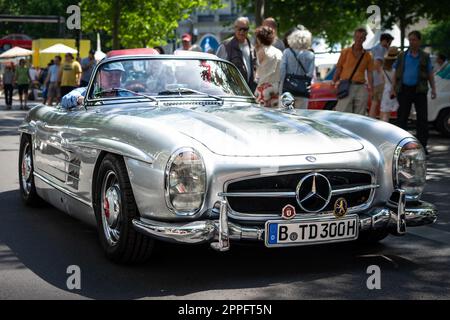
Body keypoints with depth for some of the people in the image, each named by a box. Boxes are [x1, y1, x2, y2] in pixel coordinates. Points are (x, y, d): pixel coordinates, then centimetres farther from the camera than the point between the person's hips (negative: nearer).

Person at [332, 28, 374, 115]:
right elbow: (338, 69, 6)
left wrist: (371, 88, 0)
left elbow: (370, 73, 10)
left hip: (361, 88, 2)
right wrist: (333, 83, -3)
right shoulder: (345, 52, 7)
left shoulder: (367, 55, 12)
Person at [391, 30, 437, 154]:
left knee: (422, 118, -3)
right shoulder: (402, 56, 10)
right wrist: (393, 89, 2)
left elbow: (430, 74, 9)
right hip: (404, 90, 1)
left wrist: (433, 89, -2)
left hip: (419, 90, -1)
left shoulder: (425, 57, 8)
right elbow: (396, 74, 11)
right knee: (402, 117, 3)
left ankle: (422, 145, 2)